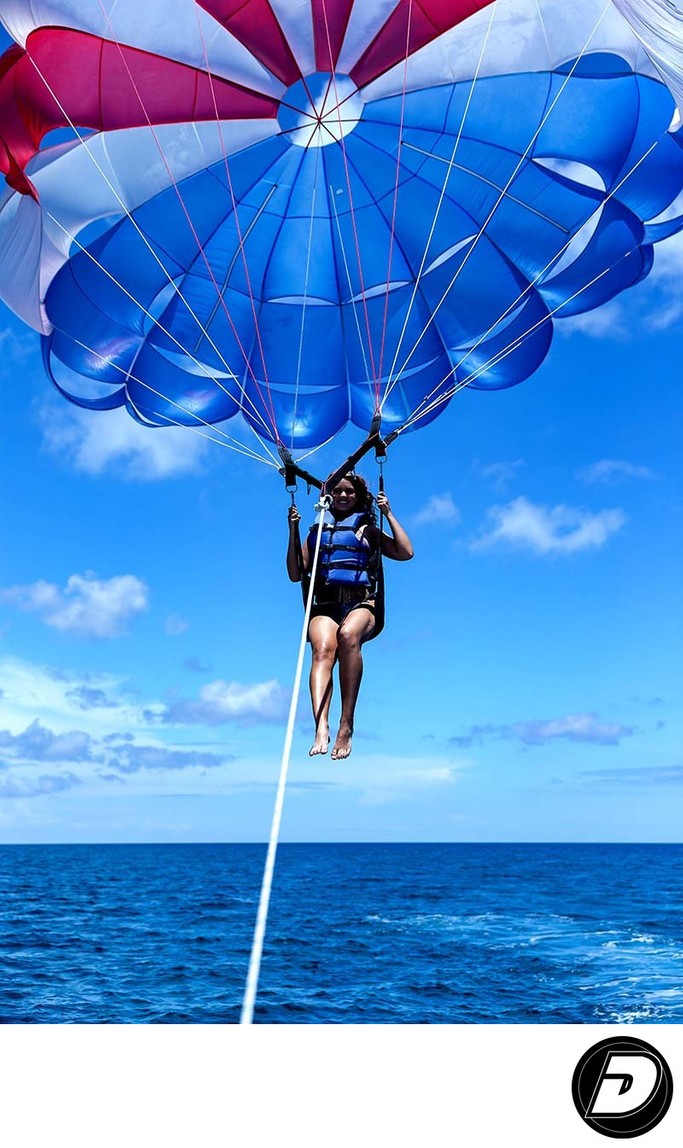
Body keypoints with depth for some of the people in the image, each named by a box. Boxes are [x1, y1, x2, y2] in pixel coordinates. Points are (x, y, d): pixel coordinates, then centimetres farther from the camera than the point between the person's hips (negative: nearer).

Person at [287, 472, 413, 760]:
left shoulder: (368, 529, 22)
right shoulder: (317, 529, 26)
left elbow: (405, 553, 7)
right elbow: (295, 574, 18)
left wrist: (388, 513, 9)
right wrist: (293, 531, 12)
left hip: (360, 603, -1)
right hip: (325, 605, 1)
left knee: (348, 634, -39)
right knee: (322, 649, -34)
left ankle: (346, 726, -39)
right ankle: (321, 728, -52)